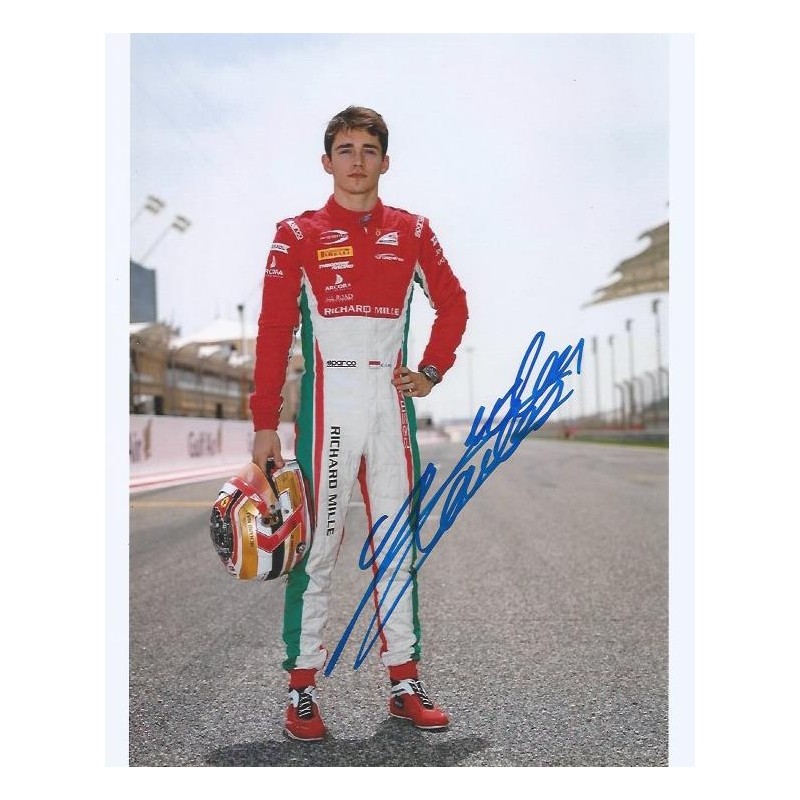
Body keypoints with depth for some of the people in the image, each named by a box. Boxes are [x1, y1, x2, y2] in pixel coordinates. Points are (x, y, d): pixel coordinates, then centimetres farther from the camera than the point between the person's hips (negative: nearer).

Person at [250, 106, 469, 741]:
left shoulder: (411, 231, 10)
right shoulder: (298, 234, 2)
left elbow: (453, 303, 20)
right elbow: (274, 330, -2)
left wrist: (432, 371, 7)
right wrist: (265, 423, -8)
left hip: (392, 399, 4)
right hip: (328, 402, -3)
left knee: (397, 543, 8)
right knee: (316, 543, -2)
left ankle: (404, 682, 18)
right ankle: (302, 688, 8)